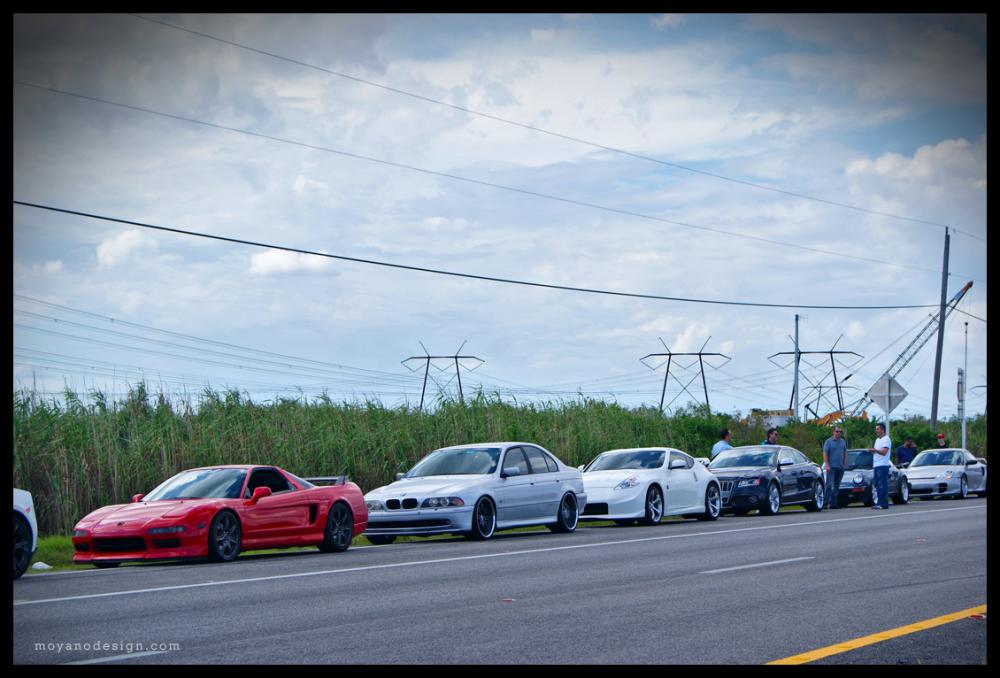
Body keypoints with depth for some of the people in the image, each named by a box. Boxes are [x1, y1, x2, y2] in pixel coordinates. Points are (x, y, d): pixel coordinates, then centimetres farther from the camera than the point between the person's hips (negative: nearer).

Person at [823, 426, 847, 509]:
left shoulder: (843, 442, 14)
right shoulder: (829, 441, -1)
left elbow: (845, 453, 21)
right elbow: (825, 454, -6)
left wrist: (844, 463, 10)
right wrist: (827, 465, -14)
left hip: (840, 467, 5)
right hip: (832, 467, -5)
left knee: (837, 486, 6)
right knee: (830, 485, -12)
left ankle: (834, 503, 10)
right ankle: (829, 502, -14)